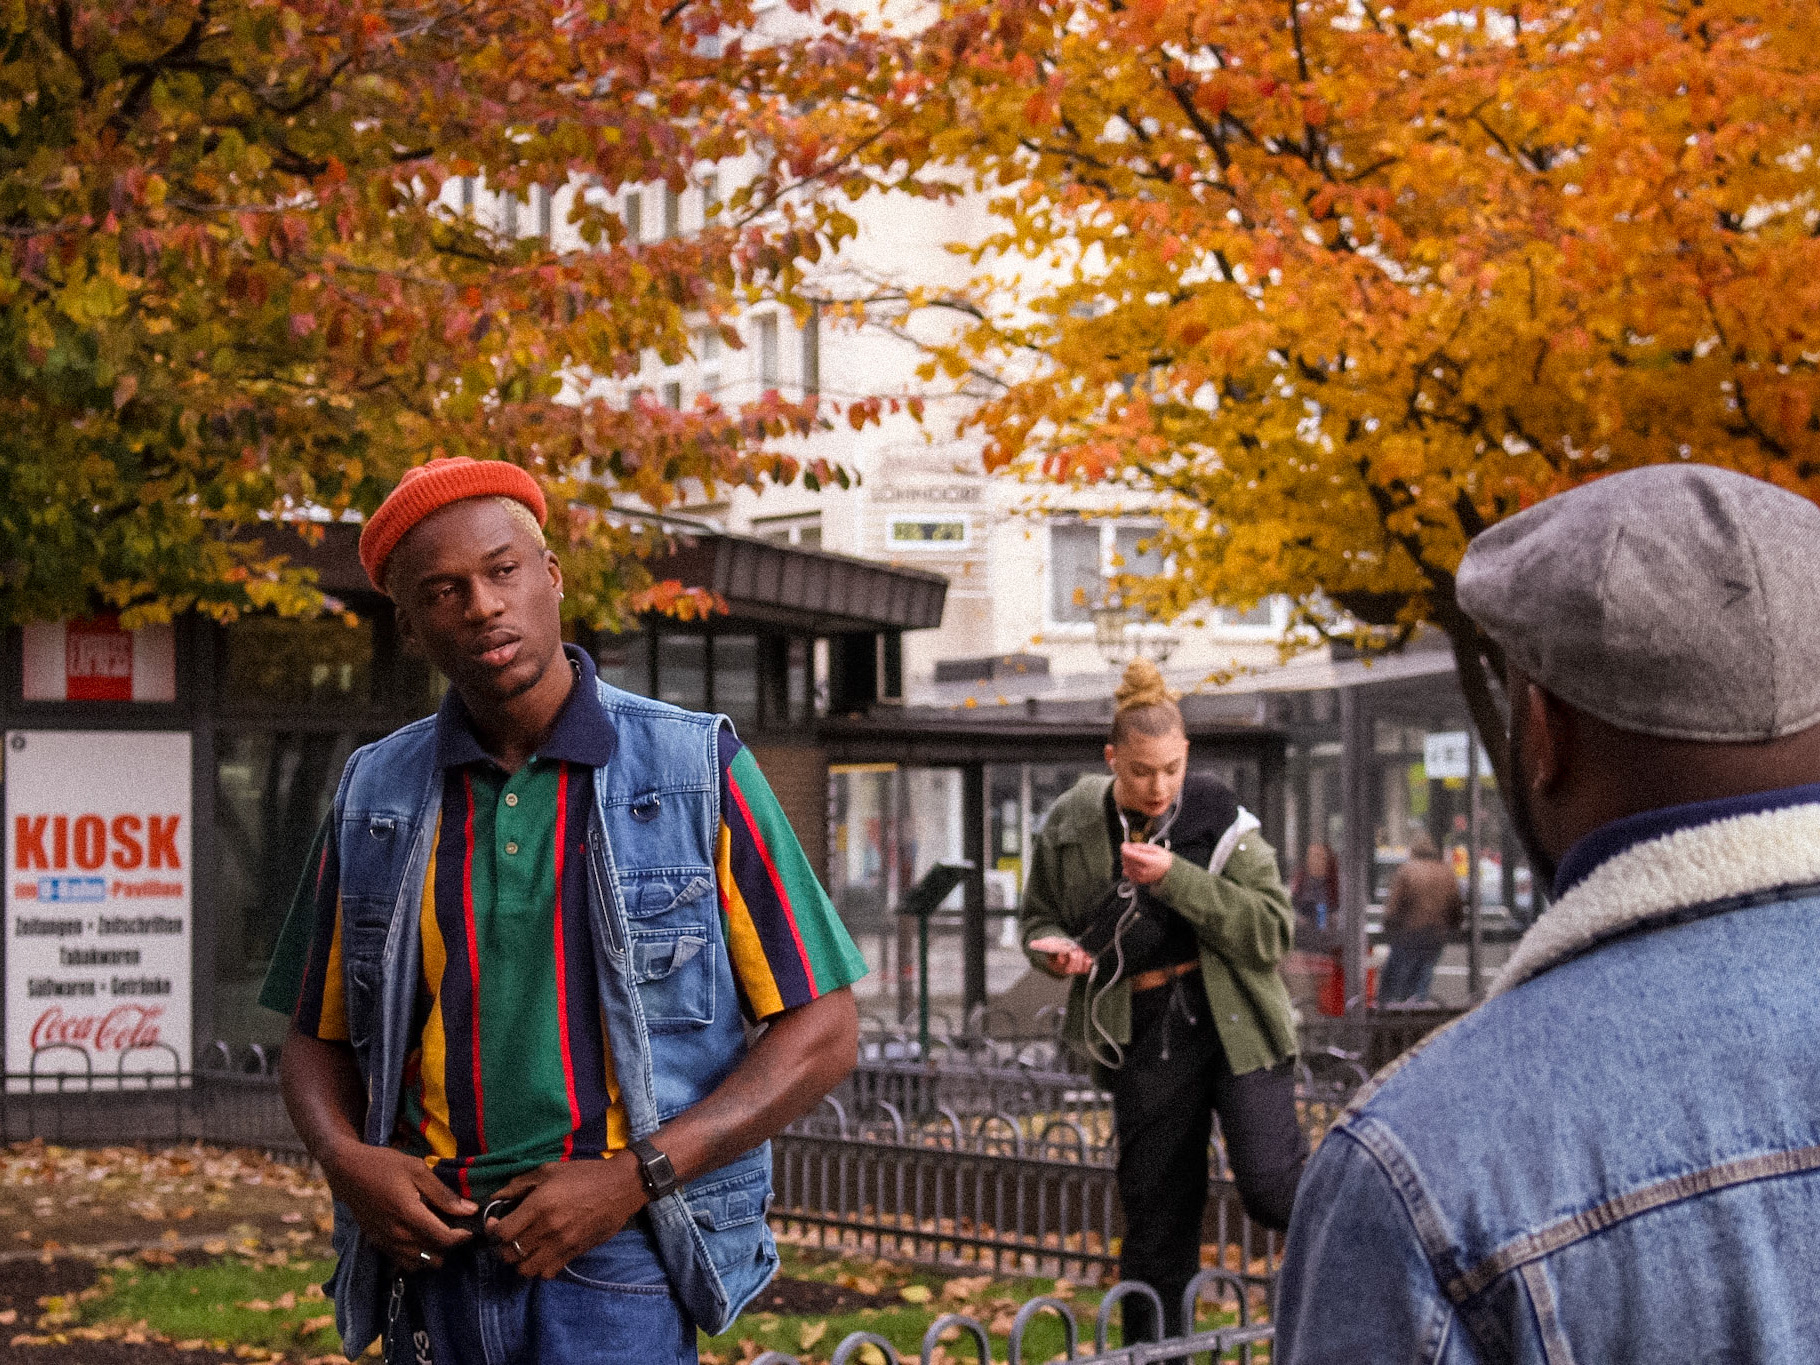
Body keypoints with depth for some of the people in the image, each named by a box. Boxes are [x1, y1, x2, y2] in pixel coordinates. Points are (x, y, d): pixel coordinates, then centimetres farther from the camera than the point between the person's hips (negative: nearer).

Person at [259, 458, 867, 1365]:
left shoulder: (696, 770, -1)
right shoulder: (374, 797, 9)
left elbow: (822, 1033, -2)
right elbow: (318, 1042, 18)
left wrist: (631, 1180, -13)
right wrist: (347, 1161, -5)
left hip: (620, 1259, -4)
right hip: (434, 1249, 4)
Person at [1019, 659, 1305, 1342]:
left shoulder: (1218, 818, -8)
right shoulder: (1071, 826, 1)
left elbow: (1273, 931, -13)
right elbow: (1038, 916, 16)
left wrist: (1178, 879, -23)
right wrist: (1053, 948, -8)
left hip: (1233, 1024, -3)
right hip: (1142, 1036, 3)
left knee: (1269, 1185, -15)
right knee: (1155, 1217, 7)